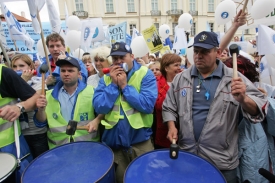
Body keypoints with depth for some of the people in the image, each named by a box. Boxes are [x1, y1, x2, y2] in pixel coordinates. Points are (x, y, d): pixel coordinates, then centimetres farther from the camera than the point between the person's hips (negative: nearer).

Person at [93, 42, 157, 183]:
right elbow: (99, 108, -9)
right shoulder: (106, 78, 2)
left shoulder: (146, 75, -8)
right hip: (113, 141, 3)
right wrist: (113, 84, -15)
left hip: (140, 141, -2)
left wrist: (124, 86, -18)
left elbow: (148, 105, -21)